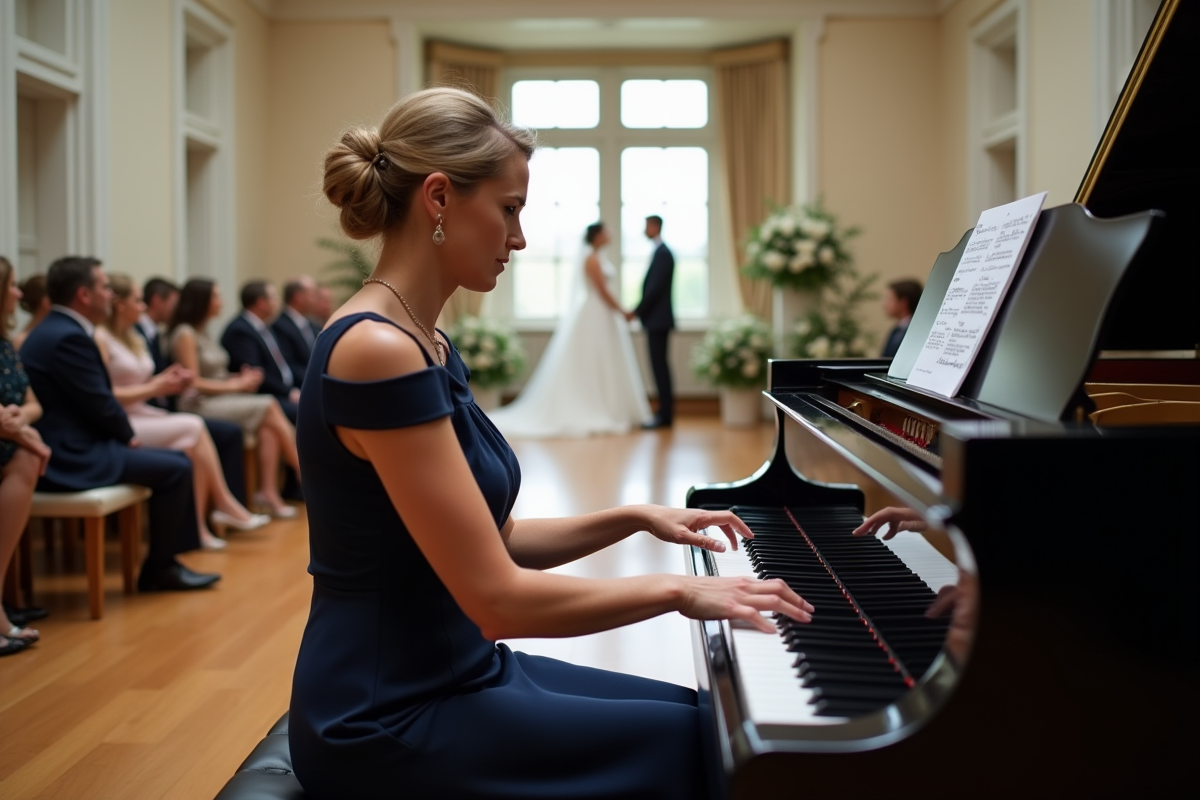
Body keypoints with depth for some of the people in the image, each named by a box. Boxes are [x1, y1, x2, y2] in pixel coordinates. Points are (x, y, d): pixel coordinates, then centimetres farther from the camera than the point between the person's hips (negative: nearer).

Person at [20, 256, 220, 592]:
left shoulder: (56, 330, 14)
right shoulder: (68, 337, -20)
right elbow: (99, 404, -18)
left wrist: (123, 435, 2)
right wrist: (127, 435, 0)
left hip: (68, 446, 11)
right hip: (71, 456, -11)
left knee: (176, 461, 12)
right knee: (175, 468, -10)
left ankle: (166, 559, 14)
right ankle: (159, 567, 3)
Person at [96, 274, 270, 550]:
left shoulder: (134, 339, 19)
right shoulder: (100, 339, -10)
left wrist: (165, 384, -2)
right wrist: (153, 388, -13)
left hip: (142, 414, 8)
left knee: (192, 441, -18)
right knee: (193, 428, -21)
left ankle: (199, 524, -21)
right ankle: (225, 505, -12)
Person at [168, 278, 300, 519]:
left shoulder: (203, 332, 19)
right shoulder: (185, 334, -8)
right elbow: (194, 383, -13)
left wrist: (240, 379, -2)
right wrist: (235, 385, -8)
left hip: (221, 398, 8)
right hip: (200, 404, -8)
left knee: (268, 428, -19)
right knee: (269, 407, -20)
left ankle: (269, 493, -26)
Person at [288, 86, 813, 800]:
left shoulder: (425, 346, 7)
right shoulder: (378, 352, -23)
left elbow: (495, 542, 13)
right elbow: (499, 598, -25)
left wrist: (638, 517, 6)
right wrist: (676, 589, -15)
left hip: (454, 671, 9)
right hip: (391, 721, -9)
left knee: (707, 716, 12)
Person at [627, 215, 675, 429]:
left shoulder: (662, 253, -15)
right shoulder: (660, 252, 15)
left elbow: (655, 288, -20)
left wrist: (636, 311, -16)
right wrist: (640, 311, 15)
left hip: (658, 319, -10)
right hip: (656, 318, 10)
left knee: (660, 366, -7)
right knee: (660, 366, 11)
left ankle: (665, 415, -4)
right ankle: (665, 412, 15)